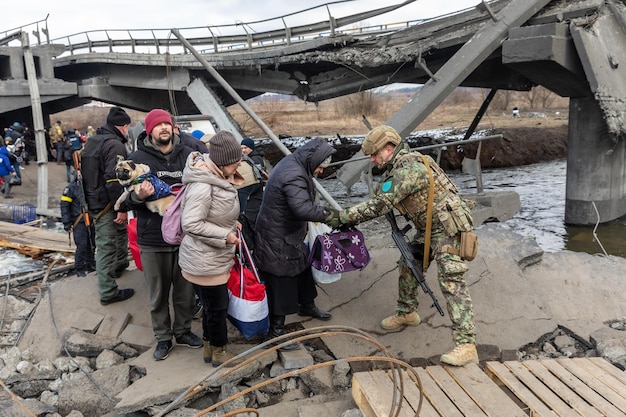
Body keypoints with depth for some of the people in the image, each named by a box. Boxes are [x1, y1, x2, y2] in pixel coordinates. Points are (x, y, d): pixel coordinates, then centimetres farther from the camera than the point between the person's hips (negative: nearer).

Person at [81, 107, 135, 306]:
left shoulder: (92, 141, 14)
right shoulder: (115, 145, -19)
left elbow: (84, 171, 24)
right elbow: (114, 180, -27)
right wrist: (122, 208, -24)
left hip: (92, 199, 10)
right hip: (106, 205, -10)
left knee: (121, 230, 29)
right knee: (106, 246, -4)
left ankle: (120, 264, 48)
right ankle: (108, 293, 3)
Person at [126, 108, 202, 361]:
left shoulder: (188, 155, 1)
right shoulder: (137, 159, -5)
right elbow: (126, 200, -3)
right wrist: (138, 196, -24)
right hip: (152, 239, -2)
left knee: (185, 290, 16)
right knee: (158, 293, 12)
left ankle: (183, 331, 36)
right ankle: (163, 337, 30)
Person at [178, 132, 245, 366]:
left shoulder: (221, 178, 3)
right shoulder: (202, 186, -28)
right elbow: (191, 224, -29)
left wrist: (231, 224, 6)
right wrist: (224, 236, -24)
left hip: (216, 258, 9)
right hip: (204, 262, -9)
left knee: (212, 305, 22)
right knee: (217, 306, 7)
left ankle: (209, 347, 40)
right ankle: (219, 352, 28)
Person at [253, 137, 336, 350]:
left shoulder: (292, 164, 6)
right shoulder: (294, 176, -28)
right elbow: (302, 208, -41)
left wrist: (319, 212, 8)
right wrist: (326, 214, -28)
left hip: (289, 235, 11)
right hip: (277, 240, -11)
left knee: (303, 269, 26)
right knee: (281, 284, 0)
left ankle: (307, 305, 49)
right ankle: (276, 332, 13)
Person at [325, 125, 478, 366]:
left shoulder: (409, 168, -25)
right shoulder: (396, 168, 9)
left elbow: (380, 205, -27)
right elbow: (380, 200, 10)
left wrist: (343, 217, -22)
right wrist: (346, 218, -1)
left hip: (448, 227, -10)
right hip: (429, 228, 10)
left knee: (451, 281, -15)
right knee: (408, 265, 17)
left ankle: (466, 345, -15)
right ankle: (407, 313, 37)